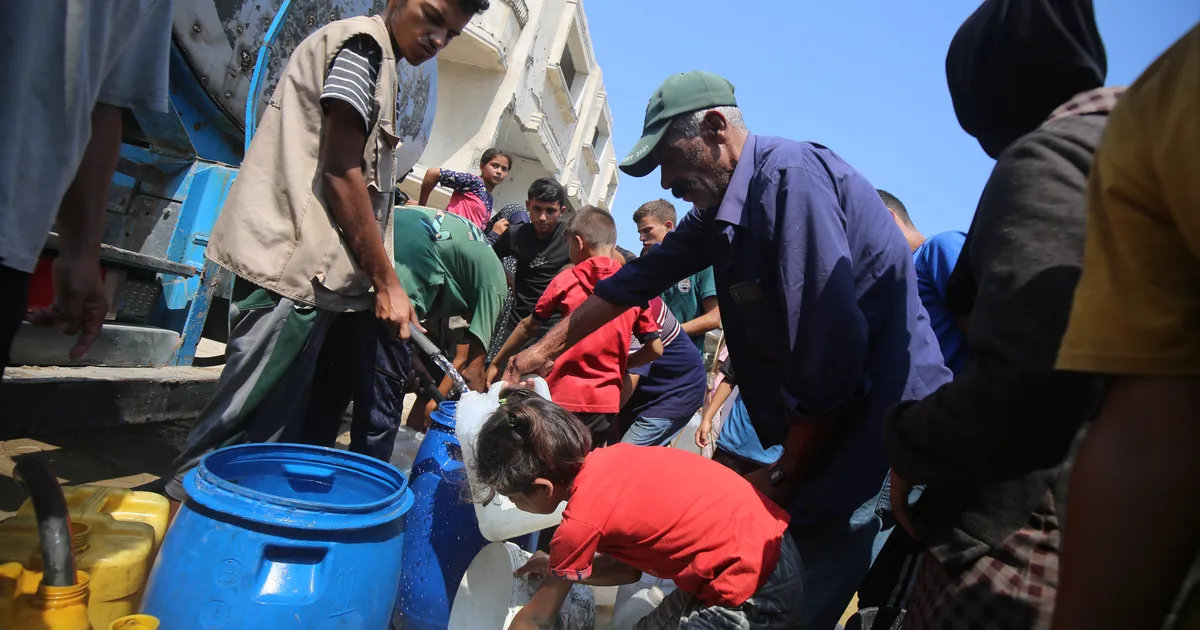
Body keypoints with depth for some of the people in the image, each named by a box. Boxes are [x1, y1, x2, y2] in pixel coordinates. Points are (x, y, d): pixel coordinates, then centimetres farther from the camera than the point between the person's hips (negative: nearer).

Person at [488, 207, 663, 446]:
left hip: (562, 398, -2)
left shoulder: (566, 279, -3)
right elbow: (655, 348, 2)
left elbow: (528, 328, 8)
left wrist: (496, 364, 20)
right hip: (606, 402, 3)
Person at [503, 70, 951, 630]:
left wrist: (784, 476, -12)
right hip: (825, 434, 9)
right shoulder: (723, 208, 10)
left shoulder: (790, 177, -20)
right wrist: (547, 348, 25)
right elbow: (640, 279, 19)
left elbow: (831, 351, -25)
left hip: (881, 432, -8)